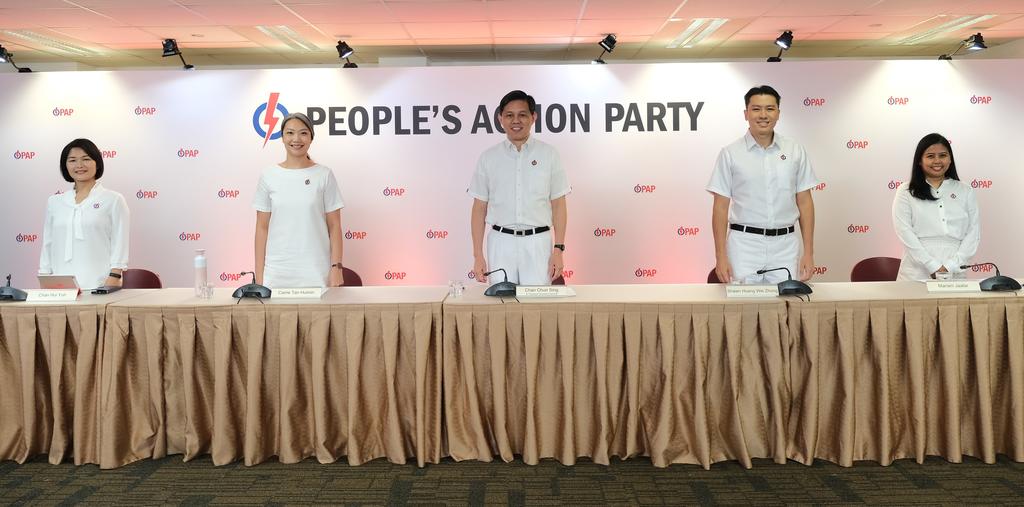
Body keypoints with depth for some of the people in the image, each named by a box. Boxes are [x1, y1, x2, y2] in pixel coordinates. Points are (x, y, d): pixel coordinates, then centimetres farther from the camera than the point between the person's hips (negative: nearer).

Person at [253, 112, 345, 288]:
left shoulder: (324, 175, 1)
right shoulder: (268, 176, 5)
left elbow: (334, 226, 1)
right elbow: (262, 228, 5)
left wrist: (336, 267, -6)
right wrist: (259, 275, 1)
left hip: (316, 272, -1)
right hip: (277, 273, 1)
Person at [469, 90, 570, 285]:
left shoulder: (548, 154, 4)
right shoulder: (488, 157, 5)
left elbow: (558, 205, 4)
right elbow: (479, 209, 6)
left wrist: (558, 249, -4)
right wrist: (478, 255, -1)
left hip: (538, 242, -1)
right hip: (501, 242, 1)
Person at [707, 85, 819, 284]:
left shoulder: (795, 151, 6)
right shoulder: (730, 154, 0)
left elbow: (805, 202, 7)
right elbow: (721, 207, -1)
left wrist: (808, 252, 1)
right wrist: (721, 256, -7)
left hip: (785, 246, 2)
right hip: (744, 245, -2)